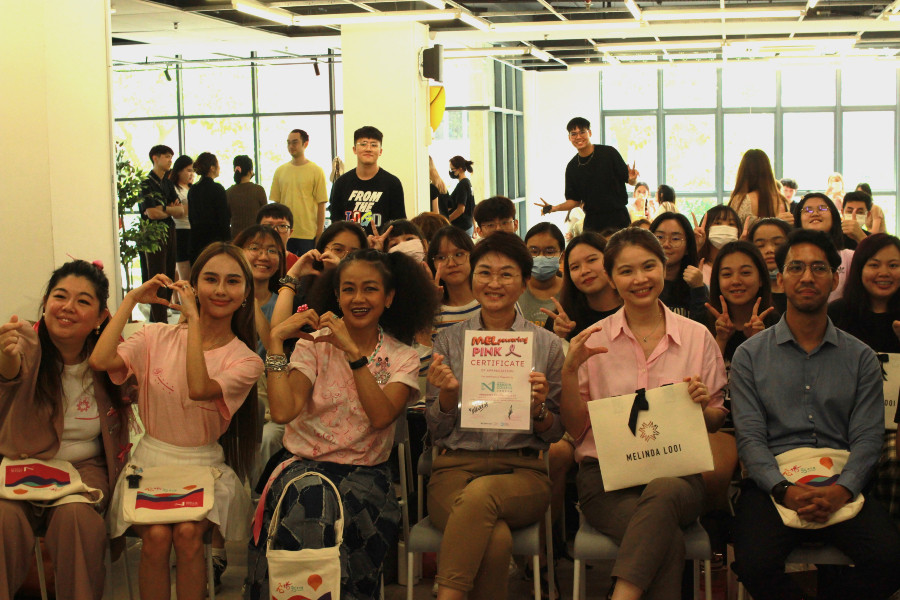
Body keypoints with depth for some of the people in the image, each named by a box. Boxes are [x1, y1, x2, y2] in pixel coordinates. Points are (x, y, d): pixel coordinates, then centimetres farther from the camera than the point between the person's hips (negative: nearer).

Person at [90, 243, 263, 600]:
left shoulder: (245, 360, -2)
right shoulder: (158, 337, 2)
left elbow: (200, 389, -23)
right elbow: (100, 360, -16)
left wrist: (194, 320, -20)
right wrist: (131, 300, -7)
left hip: (205, 467, 0)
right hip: (151, 462, 1)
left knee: (187, 533, -26)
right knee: (156, 535, -24)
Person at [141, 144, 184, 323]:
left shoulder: (168, 182, 16)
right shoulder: (147, 182, -8)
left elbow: (181, 210, 9)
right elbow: (152, 213, -16)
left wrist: (163, 209, -10)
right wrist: (171, 210, 1)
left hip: (170, 232, 7)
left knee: (169, 278, 8)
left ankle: (157, 319, 15)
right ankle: (158, 322, -4)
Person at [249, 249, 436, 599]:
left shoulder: (403, 358, 5)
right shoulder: (315, 345, 5)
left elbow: (381, 417, -16)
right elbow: (283, 411, -12)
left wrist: (354, 352, -22)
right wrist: (276, 341, -13)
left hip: (364, 471, 0)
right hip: (304, 463, 1)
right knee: (308, 503, -33)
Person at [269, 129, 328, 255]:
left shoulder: (316, 171, -1)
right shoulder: (280, 171, 10)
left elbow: (321, 204, -3)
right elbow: (276, 203, 12)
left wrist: (319, 233, -7)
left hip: (308, 234, -3)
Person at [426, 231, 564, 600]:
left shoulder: (547, 345, 10)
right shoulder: (448, 342, 12)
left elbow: (555, 434, 13)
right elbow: (437, 431, 11)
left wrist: (538, 409, -9)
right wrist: (447, 394, -9)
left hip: (522, 471, 0)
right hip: (456, 467, 0)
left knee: (480, 493, -37)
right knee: (495, 538, -35)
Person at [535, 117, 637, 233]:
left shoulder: (608, 153, -3)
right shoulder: (572, 167, 8)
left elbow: (630, 181, 1)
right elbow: (575, 200, 12)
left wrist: (632, 179, -22)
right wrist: (554, 208, -3)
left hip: (617, 219, -3)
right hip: (592, 222, 3)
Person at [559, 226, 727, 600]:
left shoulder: (697, 337, 10)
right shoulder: (593, 341, 8)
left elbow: (715, 423, 15)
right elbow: (575, 429, 7)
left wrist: (704, 405, -7)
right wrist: (570, 370, -7)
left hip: (678, 473, 1)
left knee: (664, 491, -38)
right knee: (668, 541, -34)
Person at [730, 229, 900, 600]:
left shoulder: (860, 357, 12)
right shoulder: (750, 355, 8)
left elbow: (866, 439, 3)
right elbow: (750, 438, 0)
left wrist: (840, 491, -16)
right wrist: (785, 490, -17)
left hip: (842, 488, 2)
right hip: (773, 484, -1)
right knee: (755, 564, -30)